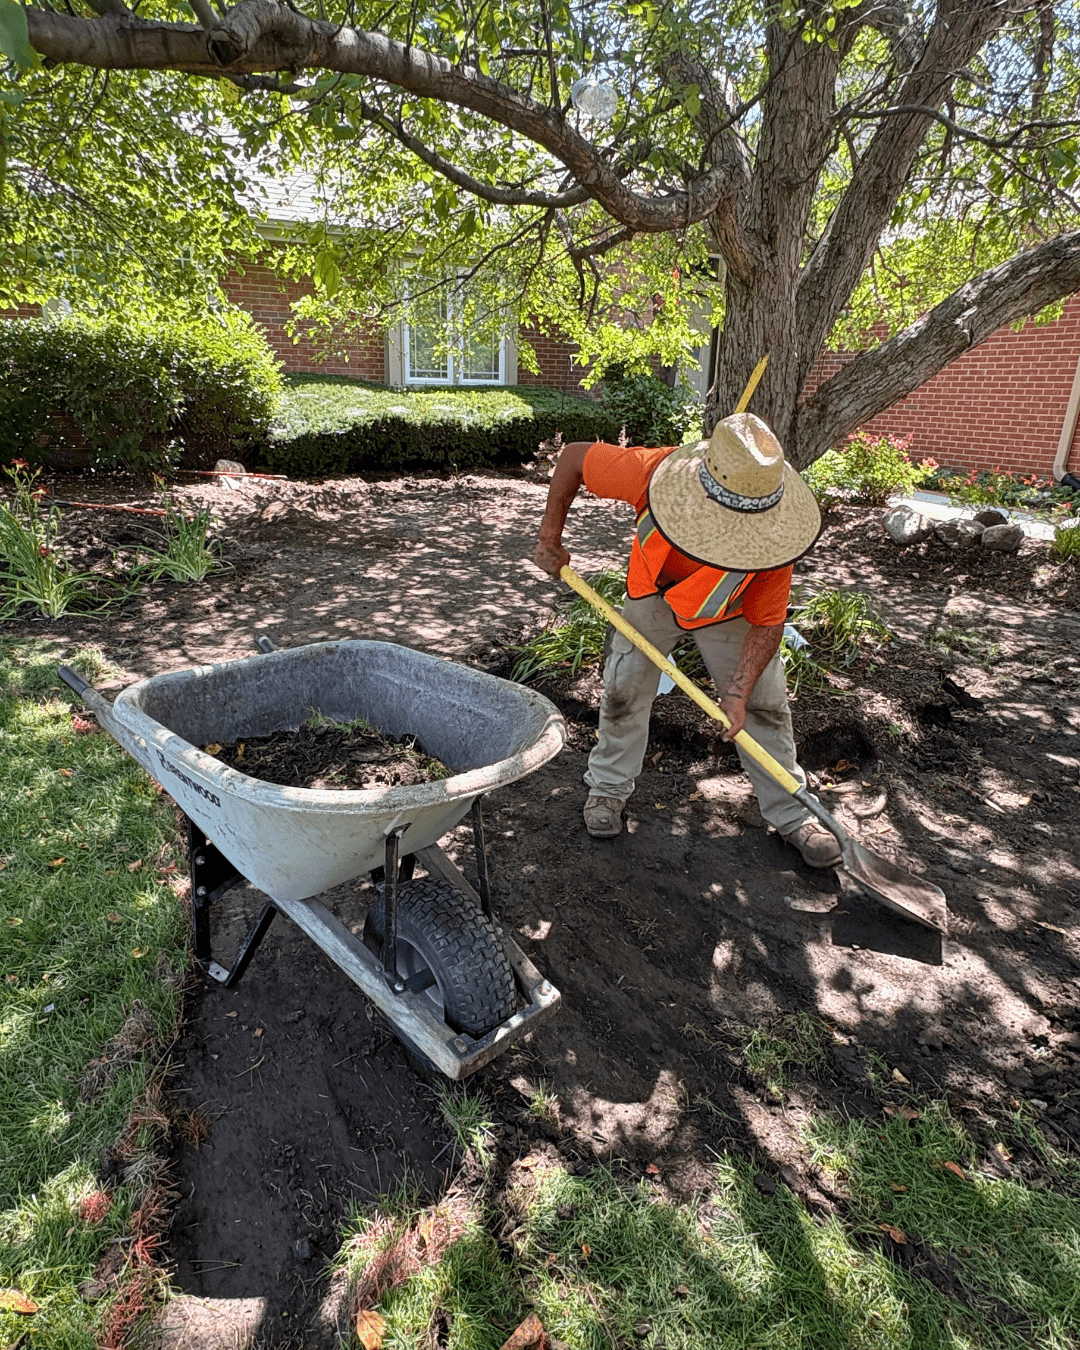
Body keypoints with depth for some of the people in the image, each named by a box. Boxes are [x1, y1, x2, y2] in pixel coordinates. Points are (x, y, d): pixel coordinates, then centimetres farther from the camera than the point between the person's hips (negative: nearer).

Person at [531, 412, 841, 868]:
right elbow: (574, 455, -22)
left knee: (767, 704, 1)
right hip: (654, 596, 1)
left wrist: (739, 691, -33)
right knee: (624, 691, 3)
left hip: (728, 613, 0)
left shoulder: (770, 536, -37)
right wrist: (550, 537, -20)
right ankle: (608, 788, 26)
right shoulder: (652, 472, -39)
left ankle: (791, 814, 19)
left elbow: (766, 623, -23)